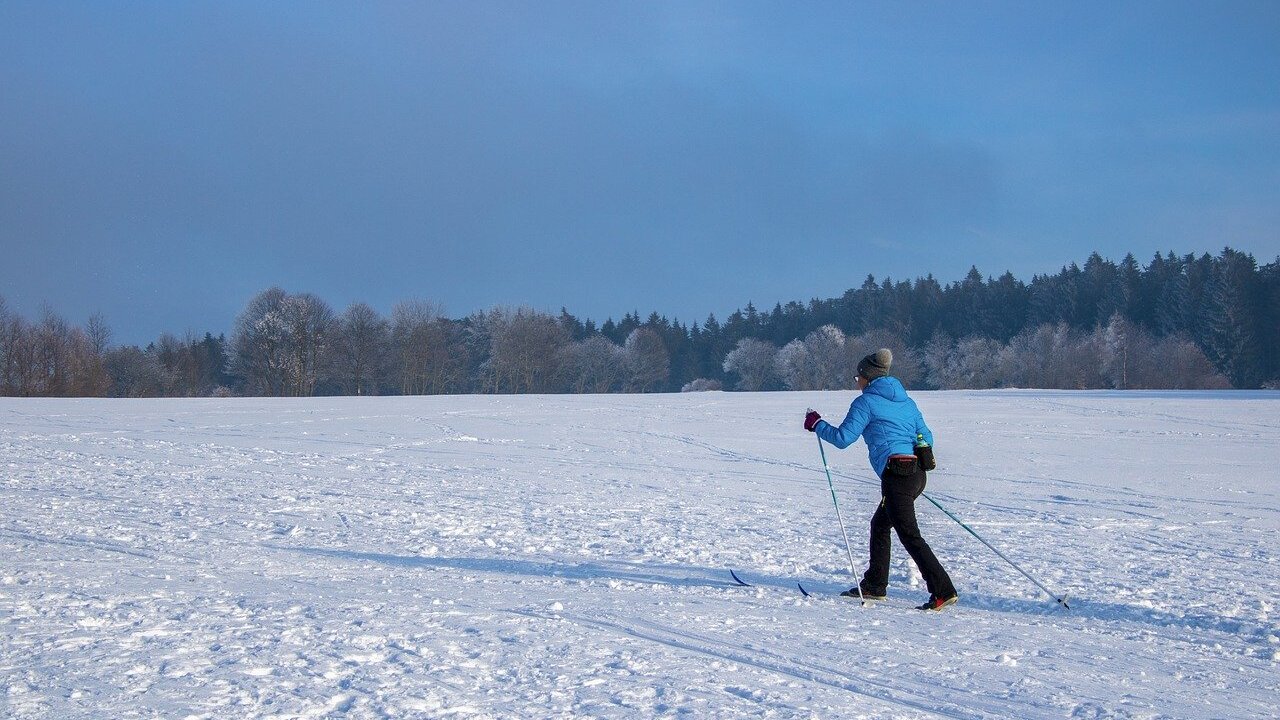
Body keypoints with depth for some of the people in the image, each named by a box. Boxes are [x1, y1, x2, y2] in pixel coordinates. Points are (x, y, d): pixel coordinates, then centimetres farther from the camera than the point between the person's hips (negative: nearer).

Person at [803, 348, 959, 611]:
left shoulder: (866, 402, -2)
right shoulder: (906, 401, 20)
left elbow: (843, 438, -5)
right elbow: (926, 437, 20)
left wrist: (817, 424, 10)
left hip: (896, 474, -9)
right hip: (917, 473, 9)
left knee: (909, 535, -8)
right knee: (880, 524, 21)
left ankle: (943, 591, -16)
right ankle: (875, 585, 27)